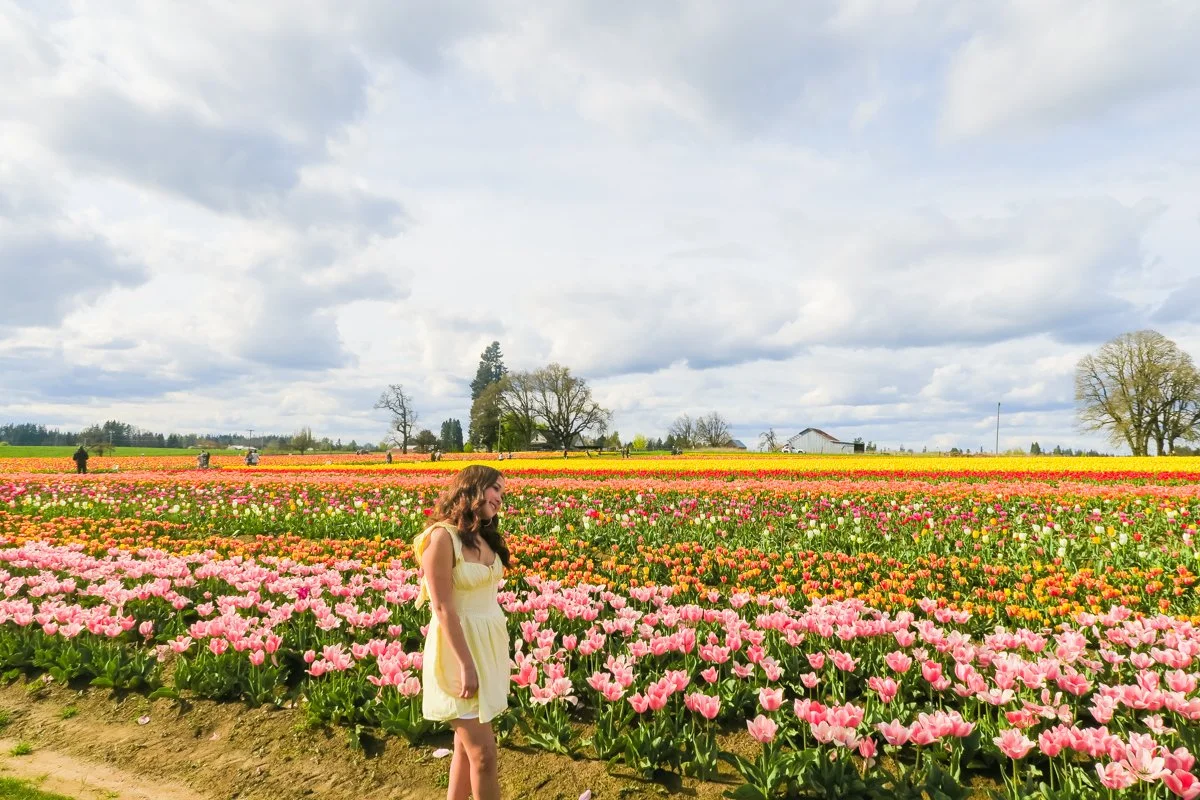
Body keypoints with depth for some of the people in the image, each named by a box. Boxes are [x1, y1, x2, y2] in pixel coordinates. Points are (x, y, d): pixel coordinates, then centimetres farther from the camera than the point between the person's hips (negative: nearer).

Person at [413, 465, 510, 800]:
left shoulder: (484, 537, 6)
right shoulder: (441, 537, -19)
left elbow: (485, 596, 9)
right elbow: (443, 609, -20)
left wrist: (496, 653, 10)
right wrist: (466, 665, -20)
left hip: (488, 646, 8)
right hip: (459, 650, -8)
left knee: (467, 744, 17)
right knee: (483, 753, 1)